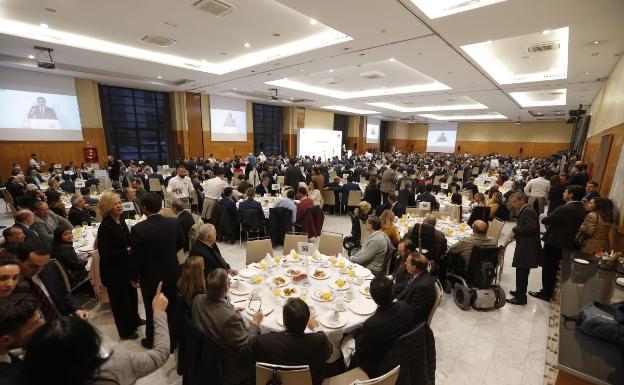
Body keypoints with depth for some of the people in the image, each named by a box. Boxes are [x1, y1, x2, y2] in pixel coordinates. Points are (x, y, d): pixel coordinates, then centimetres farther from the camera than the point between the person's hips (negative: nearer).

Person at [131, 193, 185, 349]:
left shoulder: (138, 229, -23)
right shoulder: (174, 223, -13)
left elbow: (136, 257, -15)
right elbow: (181, 244, 2)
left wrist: (135, 276, 2)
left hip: (151, 277, -3)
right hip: (172, 273, 3)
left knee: (152, 311, 19)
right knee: (172, 308, 20)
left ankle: (151, 341, 40)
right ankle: (172, 339, 38)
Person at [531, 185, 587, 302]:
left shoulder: (565, 209, -25)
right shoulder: (582, 209, 3)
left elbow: (545, 220, -18)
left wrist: (549, 224, 2)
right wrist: (552, 224, 2)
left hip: (554, 242, -8)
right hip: (567, 242, 8)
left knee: (547, 268, 6)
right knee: (553, 268, 20)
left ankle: (545, 293, 17)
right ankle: (549, 291, 32)